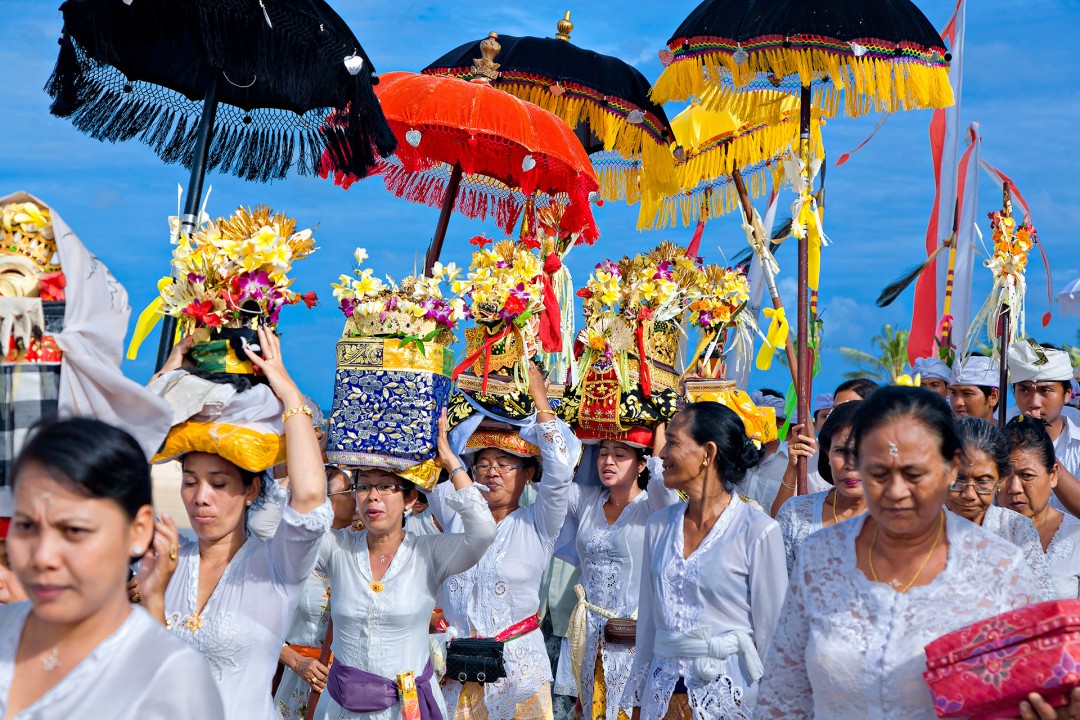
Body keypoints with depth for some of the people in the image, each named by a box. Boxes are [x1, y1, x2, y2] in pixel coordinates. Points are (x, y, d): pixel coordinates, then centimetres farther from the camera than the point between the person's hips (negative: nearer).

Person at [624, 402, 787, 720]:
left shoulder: (758, 532, -12)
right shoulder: (659, 525, 3)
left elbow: (771, 632, -9)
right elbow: (648, 620, 9)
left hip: (730, 693, -4)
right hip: (663, 693, 5)